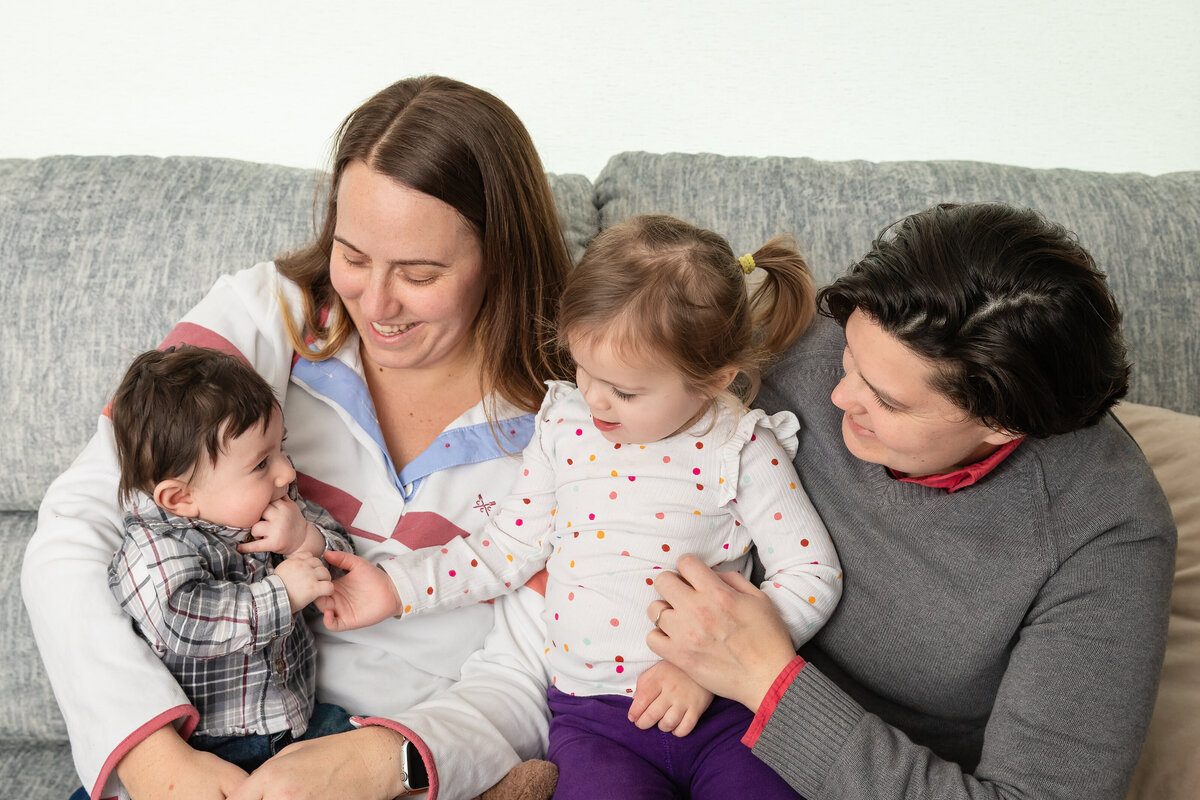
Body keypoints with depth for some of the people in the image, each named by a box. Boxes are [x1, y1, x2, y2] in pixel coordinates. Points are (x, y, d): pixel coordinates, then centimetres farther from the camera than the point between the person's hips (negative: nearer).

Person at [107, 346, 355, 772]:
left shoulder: (281, 508, 5)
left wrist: (307, 540, -15)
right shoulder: (154, 549, -16)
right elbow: (179, 624, -32)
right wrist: (280, 593, -27)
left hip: (297, 717, 6)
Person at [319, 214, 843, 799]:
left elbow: (814, 573, -6)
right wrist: (397, 587, 3)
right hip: (596, 720, 1)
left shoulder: (743, 450, -6)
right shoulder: (565, 427, 4)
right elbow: (510, 546, 11)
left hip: (721, 707, 0)